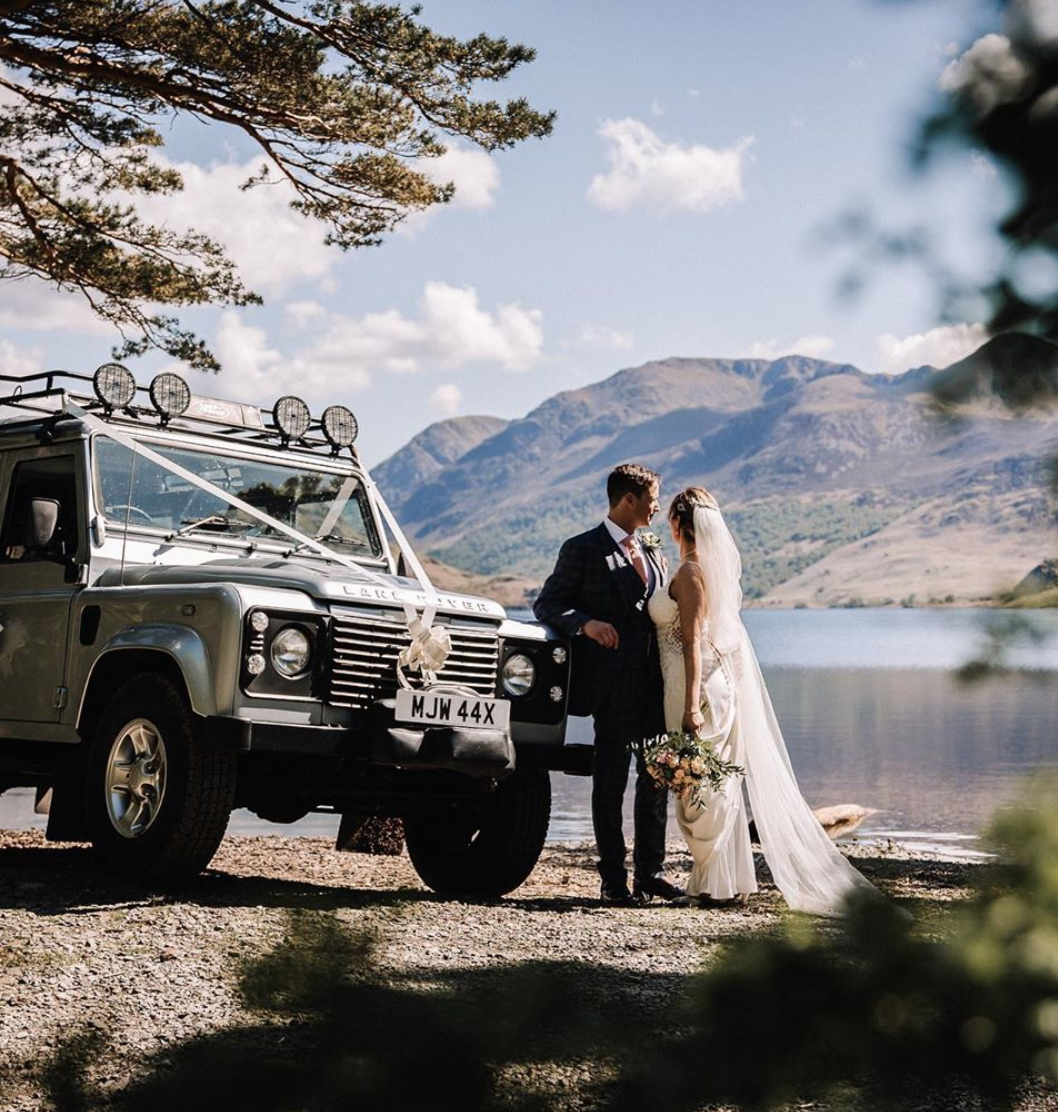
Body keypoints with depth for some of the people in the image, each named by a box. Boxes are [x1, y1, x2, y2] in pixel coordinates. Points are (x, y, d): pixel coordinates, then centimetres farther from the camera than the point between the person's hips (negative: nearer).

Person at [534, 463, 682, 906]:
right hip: (613, 686, -7)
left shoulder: (651, 553, 16)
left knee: (656, 778, 10)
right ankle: (614, 881, 5)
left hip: (653, 685, 7)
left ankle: (650, 873, 19)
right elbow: (546, 604, -5)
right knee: (610, 783, 0)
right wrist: (585, 623, -23)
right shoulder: (582, 550, -4)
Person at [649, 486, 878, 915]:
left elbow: (692, 642, -20)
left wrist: (690, 706, -22)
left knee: (700, 786, -2)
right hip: (721, 680, 9)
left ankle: (717, 883, 3)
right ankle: (731, 880, 18)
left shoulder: (689, 573, -15)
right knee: (718, 783, 13)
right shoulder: (716, 567, 12)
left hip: (698, 686, -9)